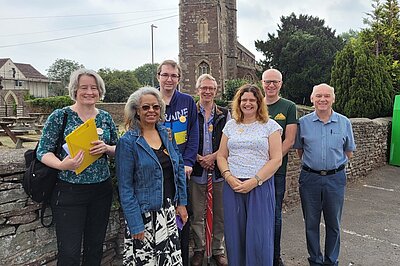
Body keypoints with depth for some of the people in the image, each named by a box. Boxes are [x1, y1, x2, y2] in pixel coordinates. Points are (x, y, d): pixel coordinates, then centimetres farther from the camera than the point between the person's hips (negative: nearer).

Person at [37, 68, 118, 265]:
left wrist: (106, 148, -12)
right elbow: (43, 151, -6)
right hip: (69, 190, -3)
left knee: (95, 248, 16)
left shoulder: (105, 117, 5)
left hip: (101, 190, 4)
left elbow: (117, 151, 10)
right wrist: (62, 165, -26)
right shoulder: (60, 116, -6)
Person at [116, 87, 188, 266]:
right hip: (145, 214, -5)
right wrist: (135, 225, -14)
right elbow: (125, 188, -12)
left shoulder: (166, 134, 4)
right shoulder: (128, 142, -12)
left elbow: (179, 168, 10)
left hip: (169, 210, 5)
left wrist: (181, 203, 7)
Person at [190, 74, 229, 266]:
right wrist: (198, 158, -11)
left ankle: (218, 250, 28)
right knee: (197, 214, 8)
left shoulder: (224, 114, 7)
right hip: (197, 171, -1)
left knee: (220, 213, 9)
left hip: (219, 171, 1)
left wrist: (213, 156, -9)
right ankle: (198, 250, 27)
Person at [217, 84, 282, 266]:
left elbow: (276, 159, -5)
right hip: (232, 186, 3)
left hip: (260, 186, -3)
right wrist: (228, 177, -7)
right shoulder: (230, 125, 12)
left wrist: (254, 181, -14)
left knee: (259, 236, 0)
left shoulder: (270, 126, 2)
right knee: (234, 235, 9)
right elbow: (221, 156, 11)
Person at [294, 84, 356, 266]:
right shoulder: (303, 122, -1)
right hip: (310, 178, 0)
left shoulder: (344, 123, 0)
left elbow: (348, 152, 9)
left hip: (335, 178, 1)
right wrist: (311, 163, 1)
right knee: (311, 223, 11)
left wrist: (333, 162, 3)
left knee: (333, 224, 13)